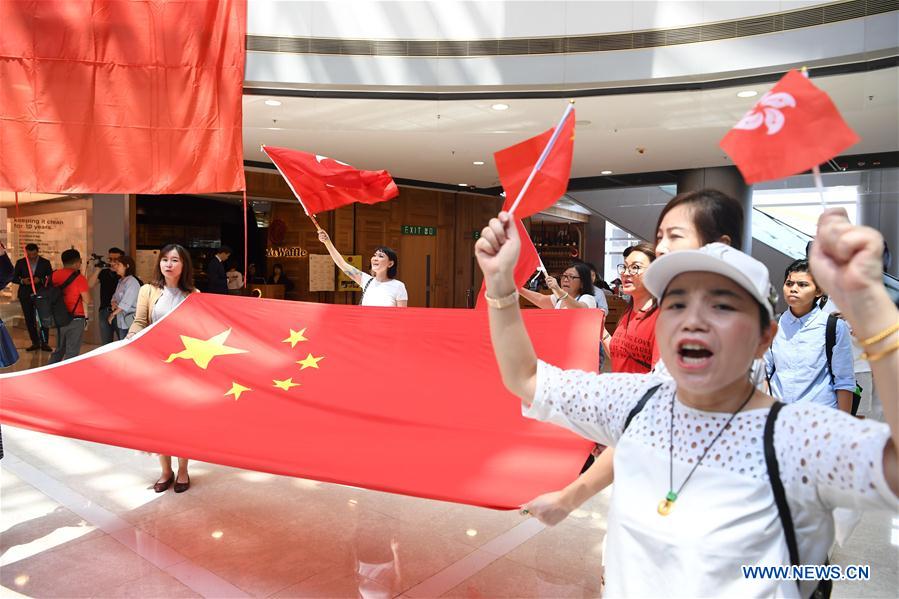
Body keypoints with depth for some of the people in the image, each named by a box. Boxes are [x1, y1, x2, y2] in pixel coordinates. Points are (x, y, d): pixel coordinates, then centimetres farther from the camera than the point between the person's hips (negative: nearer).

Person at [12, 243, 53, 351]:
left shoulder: (45, 262, 1)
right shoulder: (20, 262, 5)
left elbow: (51, 278, 0)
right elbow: (14, 278, 7)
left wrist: (40, 280, -18)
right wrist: (22, 281, -13)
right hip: (25, 295, 2)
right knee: (29, 319, 5)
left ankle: (44, 343, -1)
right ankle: (35, 343, 13)